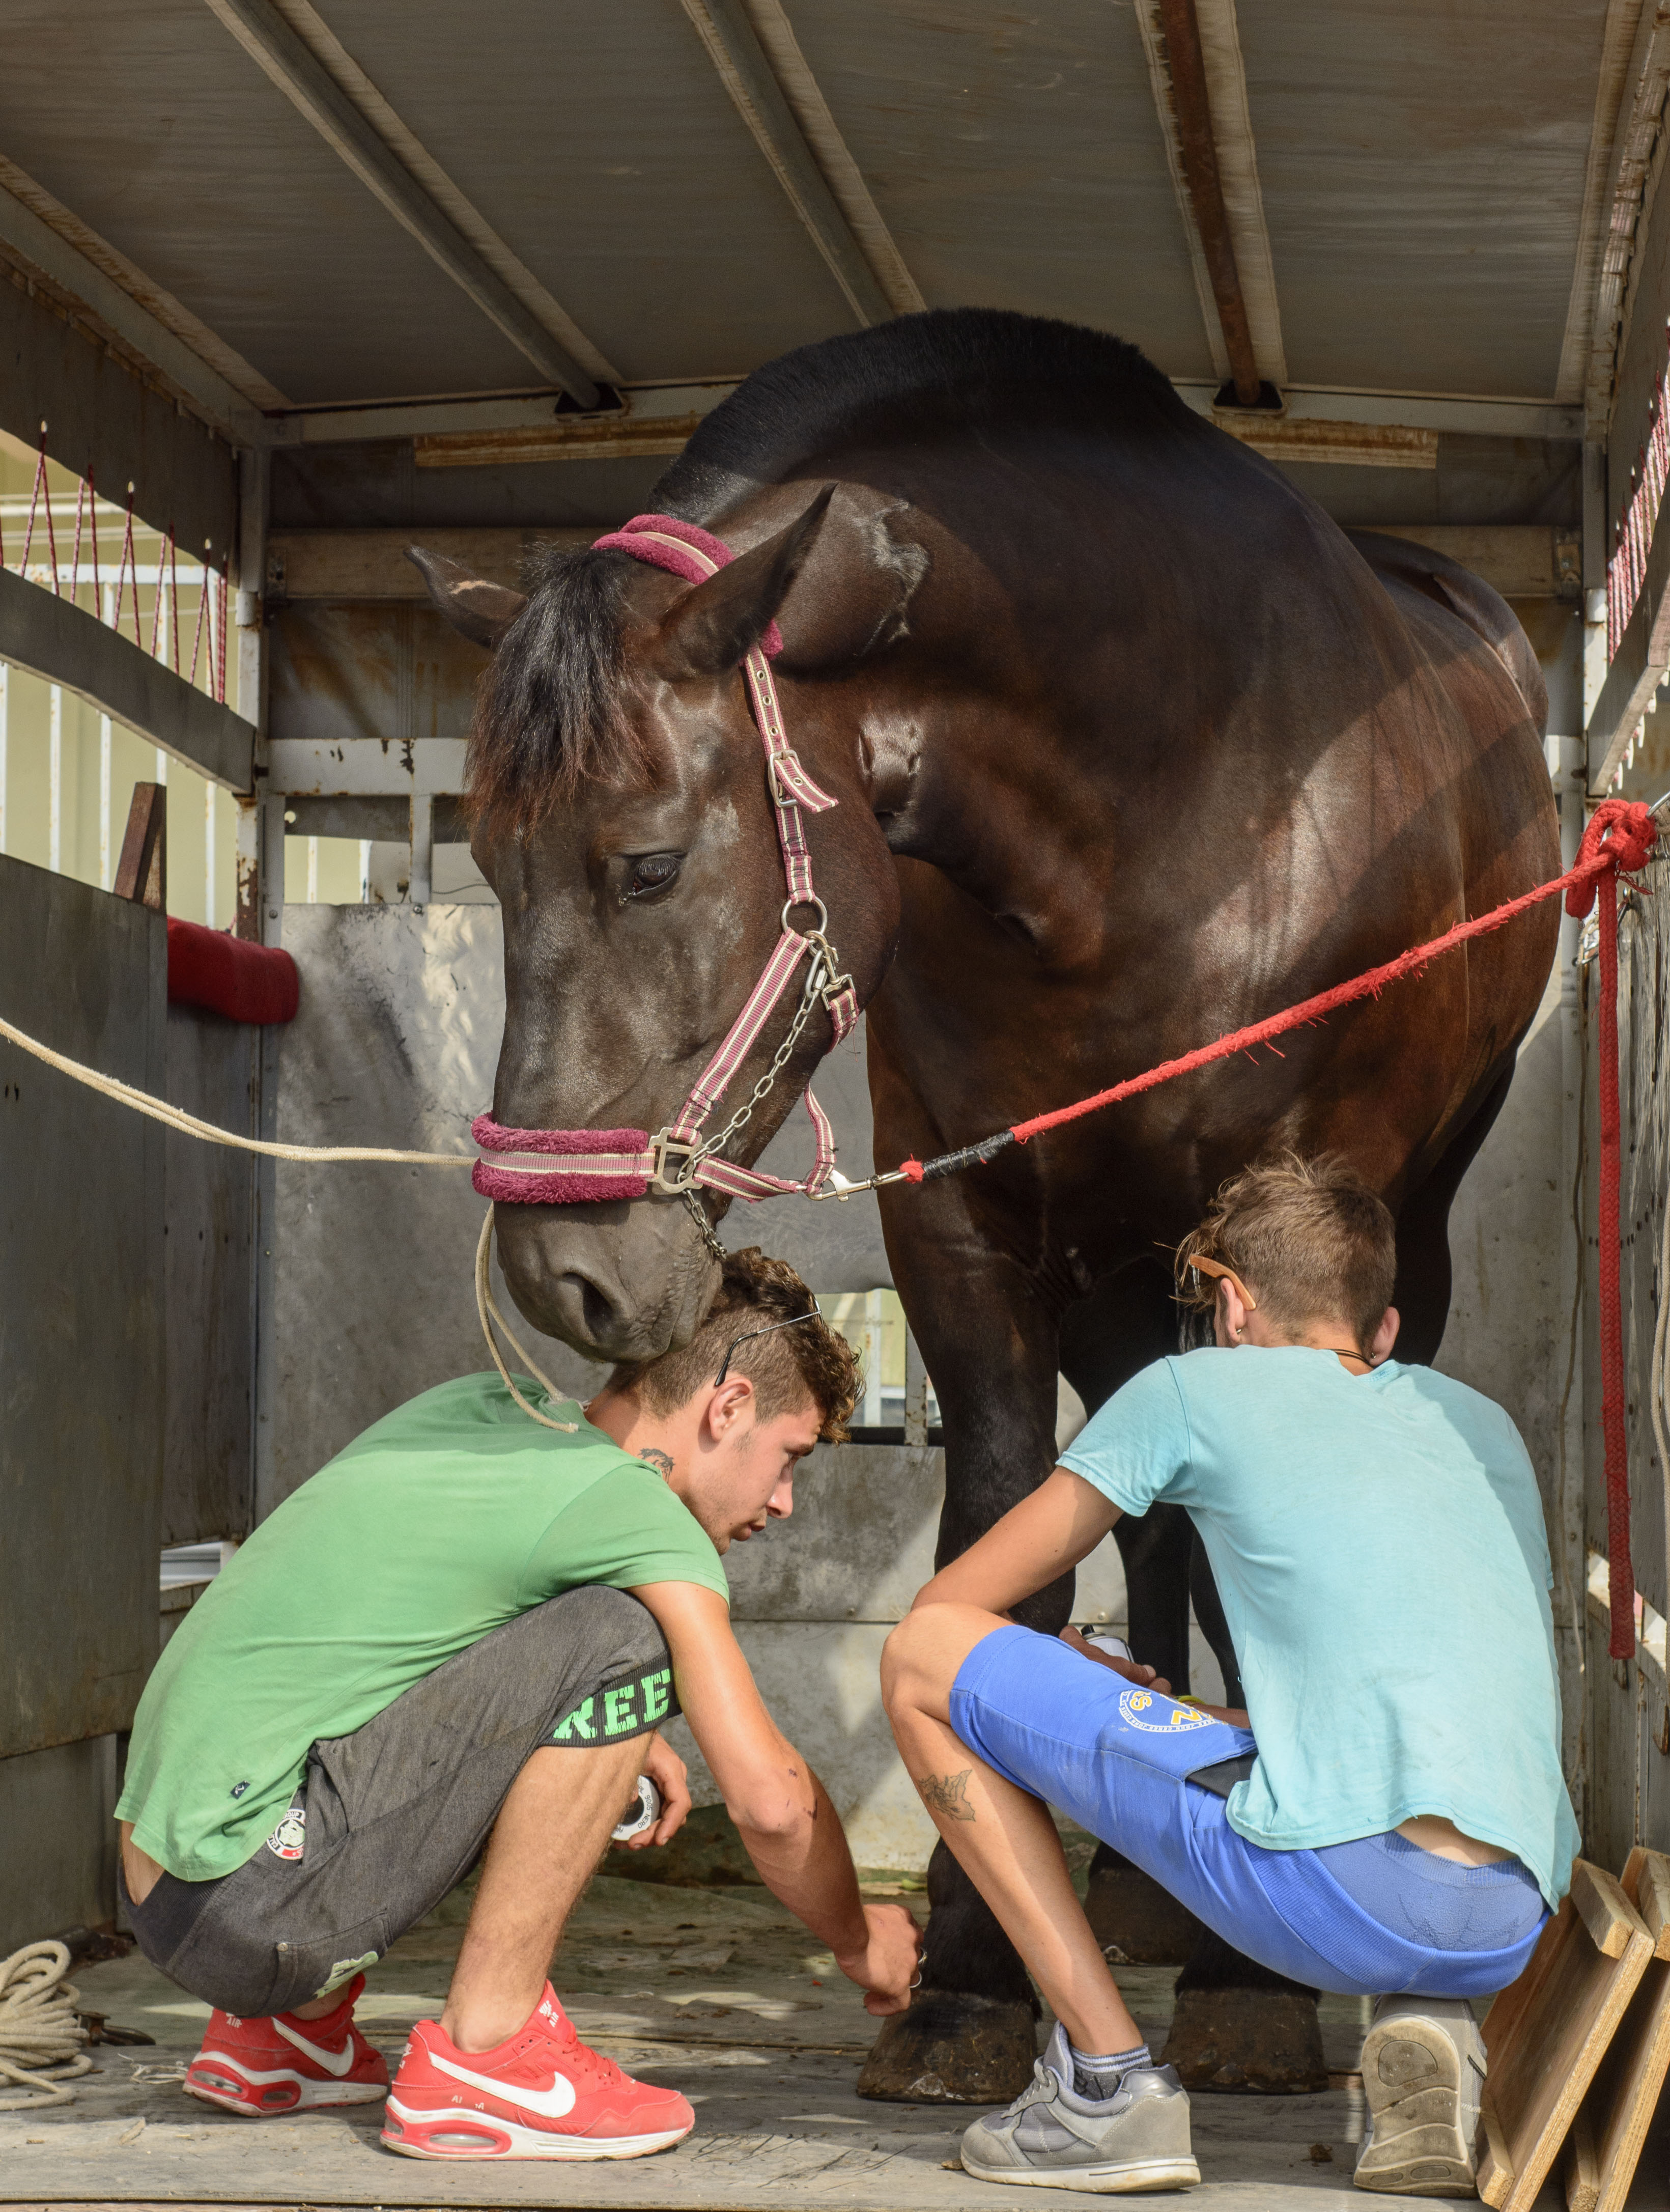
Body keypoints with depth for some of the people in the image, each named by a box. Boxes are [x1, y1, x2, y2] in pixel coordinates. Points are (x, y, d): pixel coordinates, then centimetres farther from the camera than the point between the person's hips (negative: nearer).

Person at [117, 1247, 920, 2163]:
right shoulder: (635, 1508, -9)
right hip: (255, 1909, -9)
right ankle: (485, 2051, -9)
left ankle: (283, 2033, 23)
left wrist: (608, 1741, 25)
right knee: (621, 1640, -13)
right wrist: (859, 1943, 10)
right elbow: (771, 1800, -10)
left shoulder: (481, 1403, 15)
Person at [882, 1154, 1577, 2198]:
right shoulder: (1490, 1425, 28)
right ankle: (1430, 2027, 11)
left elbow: (946, 1608, 19)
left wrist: (1076, 1687, 42)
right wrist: (1137, 1700, 48)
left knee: (927, 1659, 7)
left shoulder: (1194, 1389, 14)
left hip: (1338, 1889, -6)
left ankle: (1108, 2082, 4)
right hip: (1513, 1933, 6)